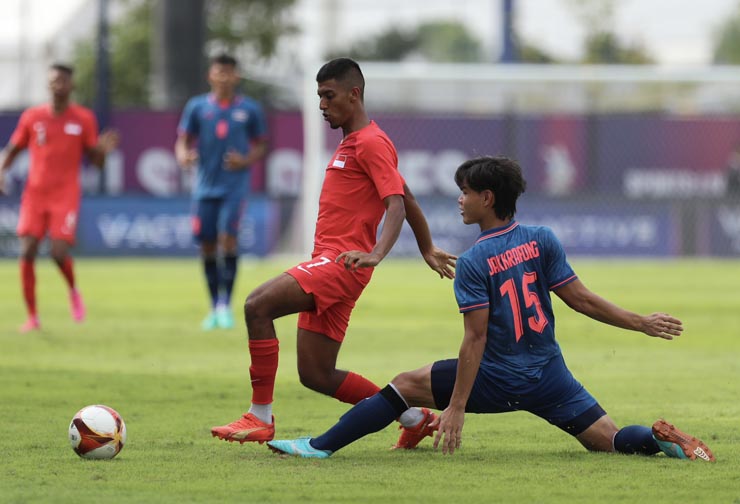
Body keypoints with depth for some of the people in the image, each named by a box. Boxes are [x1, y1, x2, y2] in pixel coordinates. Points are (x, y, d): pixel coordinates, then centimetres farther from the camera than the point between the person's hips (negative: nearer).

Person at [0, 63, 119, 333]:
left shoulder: (84, 118, 1)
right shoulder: (32, 116, 4)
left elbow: (96, 162, 5)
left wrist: (103, 150, -17)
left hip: (66, 195, -2)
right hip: (35, 194, 2)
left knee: (59, 252, -15)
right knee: (27, 252, -9)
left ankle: (73, 291, 19)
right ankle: (32, 317, 2)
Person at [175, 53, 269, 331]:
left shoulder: (250, 109, 3)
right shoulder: (197, 106, 4)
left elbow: (260, 145, 10)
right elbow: (183, 140, 5)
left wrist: (246, 160, -11)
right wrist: (183, 155, -18)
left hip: (235, 186, -2)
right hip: (205, 187, 2)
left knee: (227, 236, -18)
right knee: (207, 245, 3)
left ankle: (226, 304, -11)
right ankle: (215, 308, 17)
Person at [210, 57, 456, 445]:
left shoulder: (371, 143, -7)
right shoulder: (351, 143, 23)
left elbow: (397, 204, -18)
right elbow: (407, 199, 31)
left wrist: (376, 254, -33)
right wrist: (427, 249, 38)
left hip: (342, 263, -10)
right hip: (326, 265, 10)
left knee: (258, 306, -25)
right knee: (316, 376, 7)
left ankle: (261, 418, -21)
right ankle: (414, 417, 17)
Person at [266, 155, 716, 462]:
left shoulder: (473, 263, -13)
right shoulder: (543, 240, 0)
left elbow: (476, 337, -16)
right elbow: (580, 299, -1)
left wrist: (457, 406, -16)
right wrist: (641, 322, 10)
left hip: (497, 381, -4)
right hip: (550, 378, 4)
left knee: (406, 386, 6)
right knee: (611, 441, 8)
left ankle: (322, 445, 4)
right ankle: (660, 438, -25)